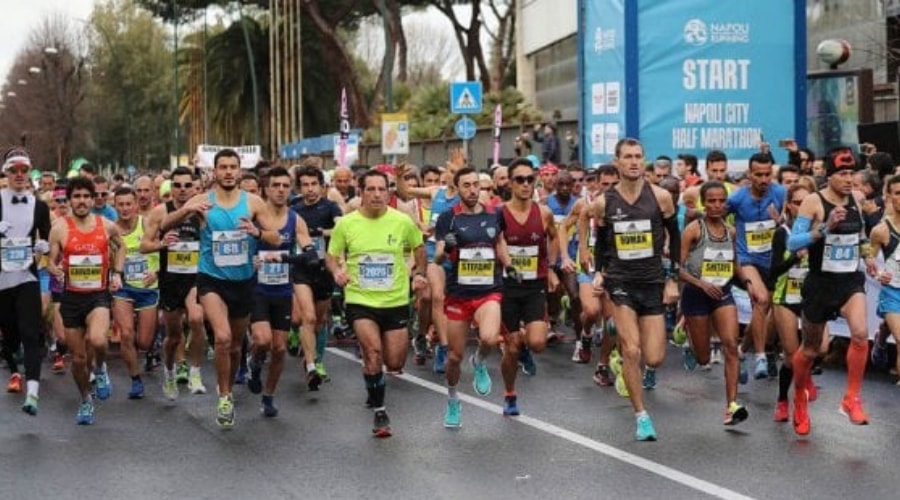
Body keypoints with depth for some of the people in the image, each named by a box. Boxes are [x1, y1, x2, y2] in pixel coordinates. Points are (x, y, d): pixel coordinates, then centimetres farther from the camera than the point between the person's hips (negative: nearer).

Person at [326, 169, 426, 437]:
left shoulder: (402, 221, -5)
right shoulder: (346, 223, -4)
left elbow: (419, 247, 13)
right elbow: (331, 255, 7)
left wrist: (420, 273, 0)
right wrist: (336, 271, -14)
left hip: (396, 301, 1)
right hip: (360, 300, -1)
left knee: (394, 363, 3)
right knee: (373, 351, -21)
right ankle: (380, 412, -2)